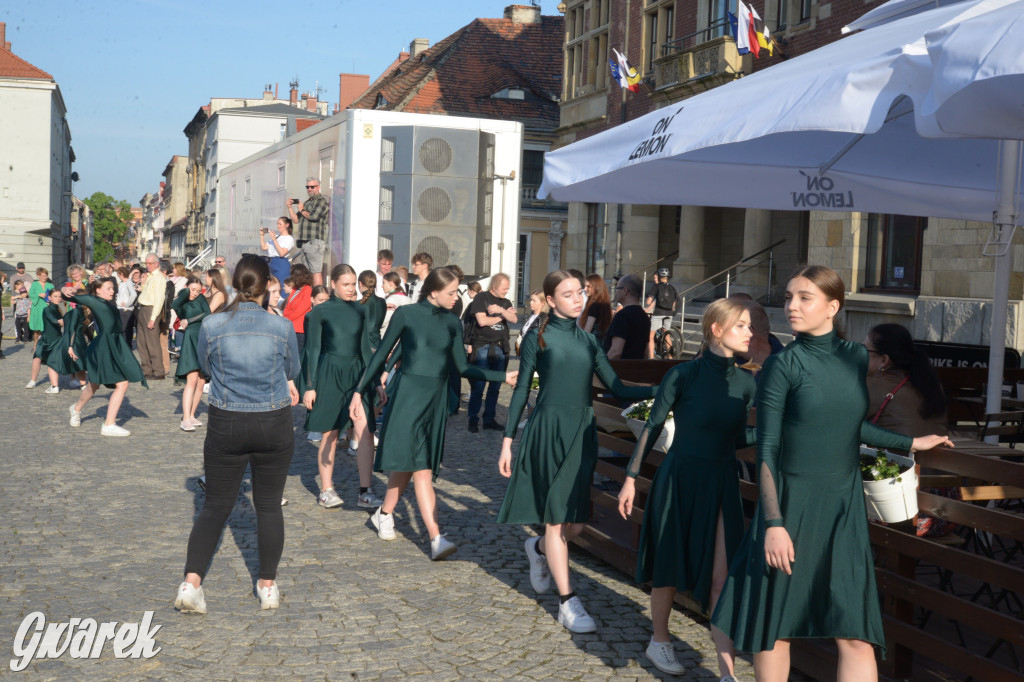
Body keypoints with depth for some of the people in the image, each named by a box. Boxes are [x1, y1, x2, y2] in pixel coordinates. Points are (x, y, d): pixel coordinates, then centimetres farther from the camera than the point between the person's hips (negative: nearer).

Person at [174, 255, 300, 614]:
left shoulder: (211, 325, -9)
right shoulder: (282, 327, -10)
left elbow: (205, 366, 8)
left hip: (225, 426, 1)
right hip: (274, 426, 0)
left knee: (215, 506, 10)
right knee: (269, 505, 12)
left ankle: (191, 583, 0)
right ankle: (268, 587, 18)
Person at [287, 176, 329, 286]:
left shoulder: (321, 201, -3)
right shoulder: (307, 202, 23)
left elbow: (314, 216, -17)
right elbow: (296, 220, 24)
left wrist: (302, 210, 1)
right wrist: (290, 207, 11)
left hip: (314, 242, -9)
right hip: (304, 243, 9)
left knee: (316, 272, -11)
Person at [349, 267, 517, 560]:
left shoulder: (452, 324, 8)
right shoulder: (406, 314, -5)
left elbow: (463, 367, 10)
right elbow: (382, 353, 1)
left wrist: (504, 376, 3)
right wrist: (359, 391, 0)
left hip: (436, 399, 5)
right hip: (409, 395, -5)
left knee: (410, 464, 10)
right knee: (421, 468, -10)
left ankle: (384, 514, 33)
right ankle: (436, 539, -14)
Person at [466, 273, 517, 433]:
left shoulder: (506, 302, 14)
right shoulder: (481, 298, -2)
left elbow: (514, 319, 0)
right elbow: (482, 321, -12)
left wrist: (500, 310, -16)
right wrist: (502, 316, -1)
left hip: (500, 348, 5)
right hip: (482, 346, -5)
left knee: (495, 386, 7)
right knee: (478, 386, -5)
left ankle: (489, 419, 15)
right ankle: (473, 419, 4)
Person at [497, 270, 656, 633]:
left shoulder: (587, 341, 12)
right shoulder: (538, 337, 0)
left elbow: (617, 388, 8)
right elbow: (521, 390, 0)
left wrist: (659, 389, -4)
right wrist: (507, 440, -2)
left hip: (582, 432, 5)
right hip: (549, 430, -4)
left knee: (575, 523, 4)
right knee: (557, 519, -2)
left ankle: (540, 548, 38)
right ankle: (568, 603, 6)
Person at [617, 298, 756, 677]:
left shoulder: (745, 383, 0)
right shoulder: (684, 374, -11)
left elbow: (736, 436, 11)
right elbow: (653, 427, -5)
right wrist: (631, 477, -4)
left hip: (721, 485, 3)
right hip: (679, 479, -3)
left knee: (721, 575, -4)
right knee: (670, 565, 12)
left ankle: (726, 671, -3)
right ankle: (660, 641, 34)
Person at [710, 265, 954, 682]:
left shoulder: (856, 358, 3)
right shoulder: (782, 366, -9)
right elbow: (767, 451, -9)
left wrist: (909, 443, 28)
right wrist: (774, 522, -17)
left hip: (844, 507, 3)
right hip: (791, 505, -3)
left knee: (855, 633, -1)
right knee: (774, 629, 7)